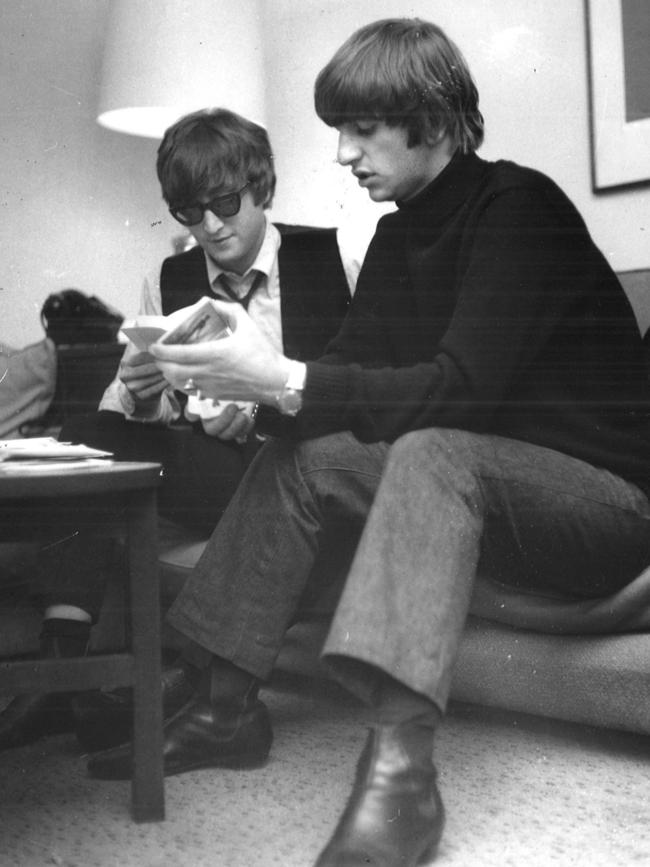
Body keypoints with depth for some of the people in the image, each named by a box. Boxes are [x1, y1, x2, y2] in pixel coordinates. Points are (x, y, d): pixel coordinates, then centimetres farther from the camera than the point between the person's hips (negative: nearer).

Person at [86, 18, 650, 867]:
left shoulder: (518, 206, -16)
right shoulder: (401, 233, 8)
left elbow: (460, 386, -27)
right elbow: (355, 369, 4)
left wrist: (283, 378, -32)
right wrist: (250, 386, -15)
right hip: (474, 485, 8)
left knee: (433, 453, -35)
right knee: (301, 457, -7)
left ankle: (400, 770, -43)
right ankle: (223, 706, -6)